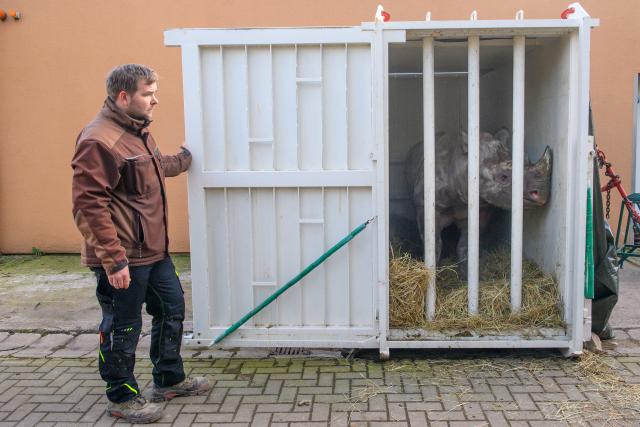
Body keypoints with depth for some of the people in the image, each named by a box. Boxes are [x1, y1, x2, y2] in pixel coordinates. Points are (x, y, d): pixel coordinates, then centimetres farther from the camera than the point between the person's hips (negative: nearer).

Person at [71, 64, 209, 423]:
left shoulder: (138, 130, 13)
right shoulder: (100, 140, -20)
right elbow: (89, 205, -25)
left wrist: (182, 162, 51)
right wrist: (113, 259, -26)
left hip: (153, 249, 10)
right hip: (123, 257, -10)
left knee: (172, 308, 19)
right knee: (123, 327, 5)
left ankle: (169, 380, 36)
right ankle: (123, 398, 23)